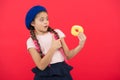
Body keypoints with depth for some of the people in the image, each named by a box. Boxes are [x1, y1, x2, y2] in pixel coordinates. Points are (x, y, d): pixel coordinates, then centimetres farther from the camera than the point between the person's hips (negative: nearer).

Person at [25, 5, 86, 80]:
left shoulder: (57, 33, 2)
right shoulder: (31, 41, -4)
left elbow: (68, 55, 3)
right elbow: (41, 66, -12)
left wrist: (80, 46, -11)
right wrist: (53, 48, -20)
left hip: (63, 73, 2)